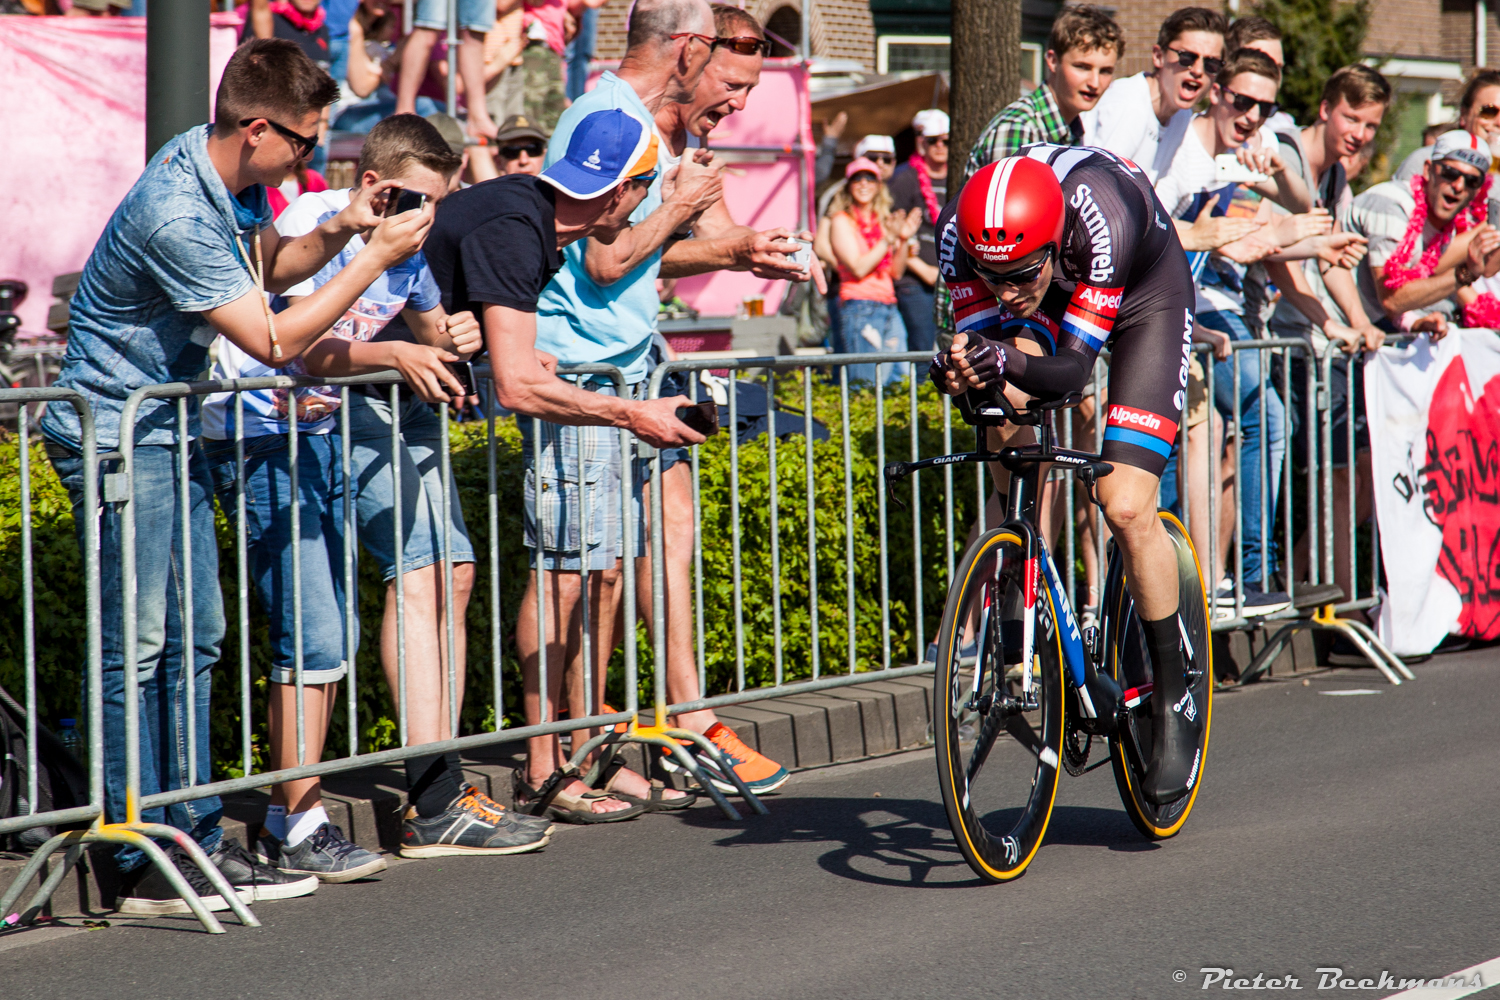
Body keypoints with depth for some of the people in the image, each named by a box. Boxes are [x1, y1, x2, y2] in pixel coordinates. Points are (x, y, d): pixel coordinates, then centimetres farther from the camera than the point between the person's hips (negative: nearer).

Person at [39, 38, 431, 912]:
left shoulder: (236, 177, 1)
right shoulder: (175, 216, -27)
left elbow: (265, 269, 20)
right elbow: (273, 341, -23)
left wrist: (336, 232, 0)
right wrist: (377, 258, -18)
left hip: (171, 429, 10)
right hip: (115, 431, -10)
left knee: (194, 639, 10)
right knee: (138, 645, -9)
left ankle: (196, 839, 14)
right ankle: (147, 865, -7)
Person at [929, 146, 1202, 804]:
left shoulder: (1100, 219, -42)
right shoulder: (959, 231, -32)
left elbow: (1076, 363, -40)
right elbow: (976, 334, -25)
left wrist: (1012, 365, -60)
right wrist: (959, 371, -48)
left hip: (1143, 297, -4)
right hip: (1048, 303, 4)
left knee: (1126, 508, -17)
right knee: (1010, 420, -26)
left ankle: (1175, 698, -1)